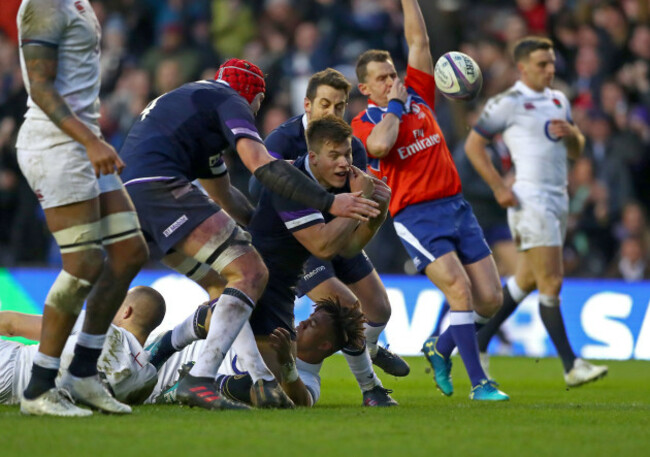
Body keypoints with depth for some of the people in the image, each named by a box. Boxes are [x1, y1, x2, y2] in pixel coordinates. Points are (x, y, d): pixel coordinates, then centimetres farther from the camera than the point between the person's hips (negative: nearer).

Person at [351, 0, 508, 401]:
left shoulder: (418, 96, 14)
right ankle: (479, 382, -16)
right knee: (459, 288, -21)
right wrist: (394, 104, -11)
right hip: (416, 215, -6)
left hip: (457, 206, 6)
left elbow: (419, 40, 14)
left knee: (490, 298, 0)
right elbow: (379, 144, -25)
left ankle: (441, 348, 25)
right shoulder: (364, 124, -1)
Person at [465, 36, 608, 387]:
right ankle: (571, 366, -9)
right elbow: (473, 145, -5)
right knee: (551, 284, -10)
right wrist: (499, 189, -11)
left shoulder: (559, 100, 16)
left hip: (558, 198, 8)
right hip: (530, 199, -8)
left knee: (526, 280, 11)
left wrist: (570, 133, -3)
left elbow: (576, 151, 21)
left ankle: (477, 344, 23)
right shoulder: (508, 103, -7)